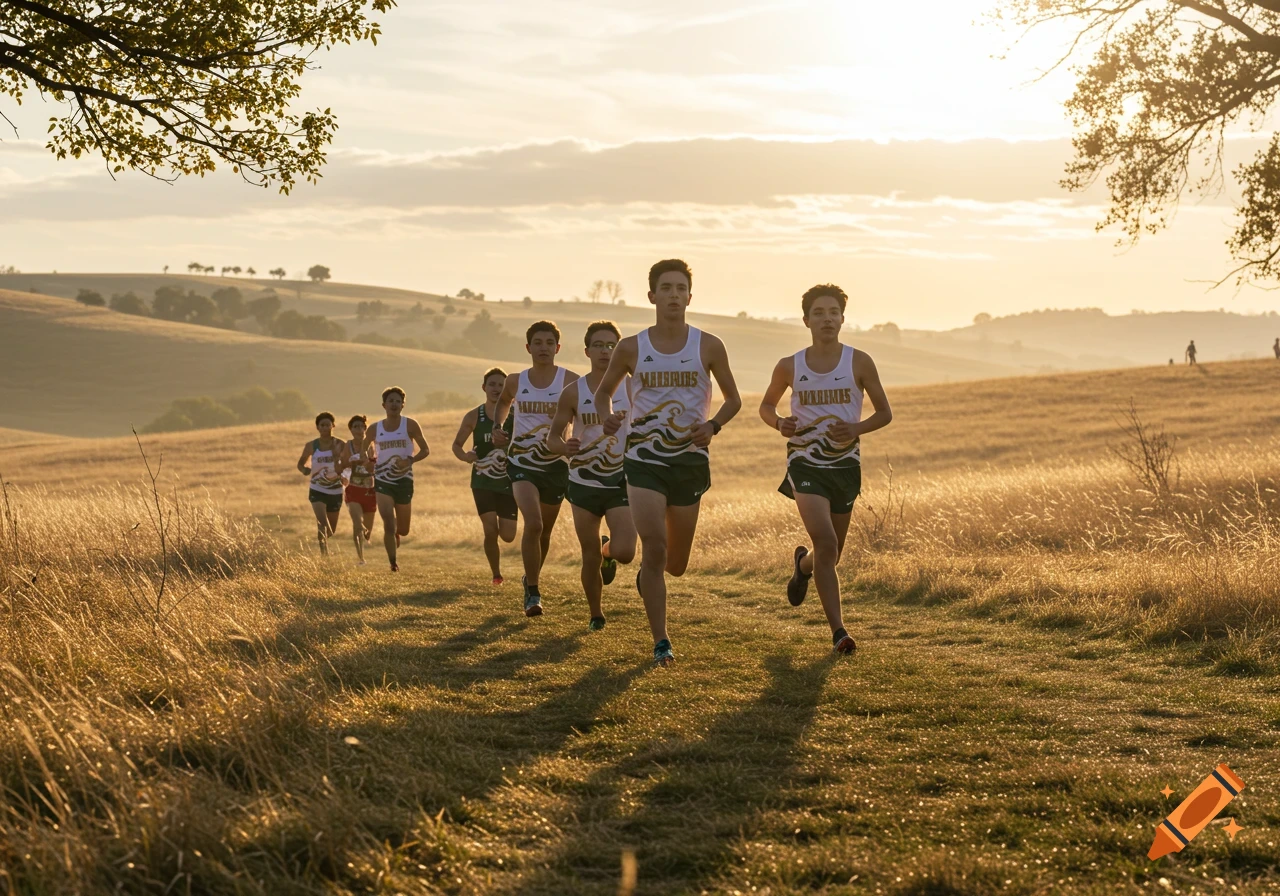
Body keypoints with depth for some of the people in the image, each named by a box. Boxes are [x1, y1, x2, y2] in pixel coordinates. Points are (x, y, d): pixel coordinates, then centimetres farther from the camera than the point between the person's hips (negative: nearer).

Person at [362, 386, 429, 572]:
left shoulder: (410, 425, -4)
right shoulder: (375, 429, 1)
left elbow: (425, 450, -1)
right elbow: (363, 450, 16)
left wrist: (411, 460, -20)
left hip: (404, 480, 0)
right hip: (383, 481, 0)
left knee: (403, 530, 12)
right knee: (389, 525, -16)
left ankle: (395, 534, 49)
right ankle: (393, 563, -4)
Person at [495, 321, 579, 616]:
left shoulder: (569, 381, -8)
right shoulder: (516, 381, 1)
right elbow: (503, 401, 24)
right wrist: (499, 426, 8)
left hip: (555, 464, 0)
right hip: (521, 462, 0)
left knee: (545, 531, 15)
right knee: (533, 524, -20)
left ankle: (531, 579, 43)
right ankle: (532, 593, -11)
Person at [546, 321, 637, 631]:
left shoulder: (632, 387, -4)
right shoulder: (573, 392, -2)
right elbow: (553, 436, 4)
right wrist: (564, 447, -20)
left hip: (622, 481, -1)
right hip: (584, 483, 1)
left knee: (625, 552, -17)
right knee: (590, 559, 5)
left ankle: (607, 550, 21)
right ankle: (596, 615, 28)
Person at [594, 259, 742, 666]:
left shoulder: (708, 346, -1)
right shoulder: (631, 349, -1)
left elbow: (733, 398, 9)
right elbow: (603, 391, 13)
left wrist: (713, 425, -11)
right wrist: (607, 416, -10)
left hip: (690, 459, 1)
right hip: (644, 457, -1)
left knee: (676, 564, 9)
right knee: (655, 547, -14)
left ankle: (647, 572, 47)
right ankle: (661, 642, -2)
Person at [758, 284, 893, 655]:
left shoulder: (859, 362, -4)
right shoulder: (789, 367, -2)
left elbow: (885, 412, 3)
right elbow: (766, 406, 14)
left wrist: (857, 429, -17)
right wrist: (779, 423, -9)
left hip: (845, 464, 2)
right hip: (806, 463, -2)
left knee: (832, 553, 13)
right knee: (825, 541, -20)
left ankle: (802, 564, 52)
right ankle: (838, 630, -15)